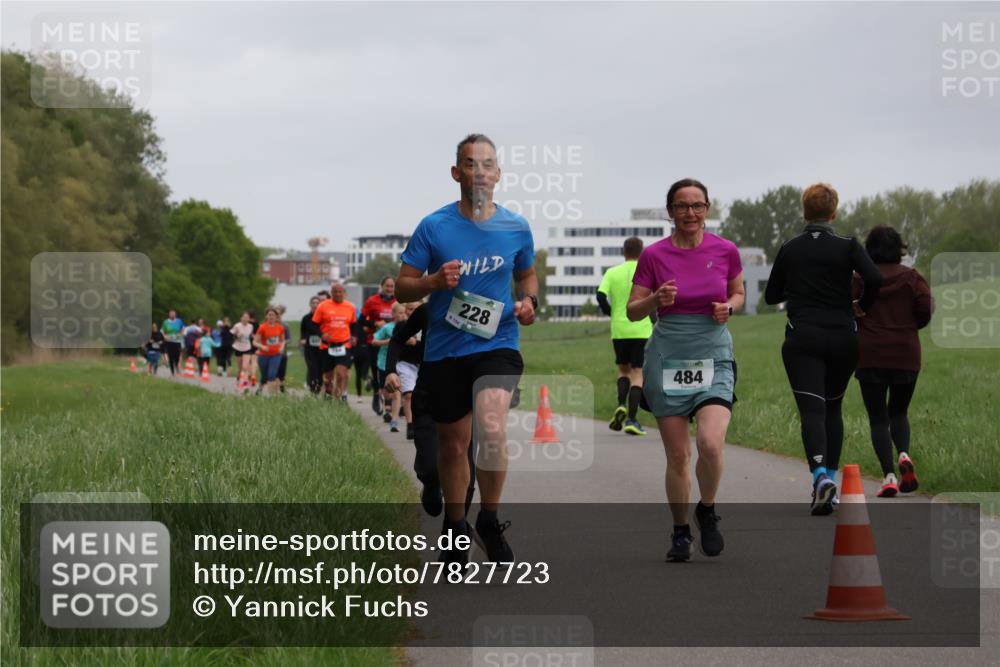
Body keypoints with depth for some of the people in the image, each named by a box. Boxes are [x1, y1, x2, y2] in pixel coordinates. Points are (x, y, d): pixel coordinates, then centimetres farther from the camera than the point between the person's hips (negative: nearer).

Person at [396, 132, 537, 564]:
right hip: (444, 350, 1)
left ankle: (490, 522, -2)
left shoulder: (516, 228, 3)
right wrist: (435, 281, -19)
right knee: (453, 444, 12)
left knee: (492, 430, -24)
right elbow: (402, 288, 1)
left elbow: (527, 274, 21)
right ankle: (454, 530, 33)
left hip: (498, 345, -1)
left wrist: (529, 301, 0)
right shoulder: (433, 227, -3)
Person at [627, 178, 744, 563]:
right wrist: (656, 299, -17)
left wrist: (728, 307, -6)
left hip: (714, 357, 0)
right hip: (668, 358, 0)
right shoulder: (654, 256, -3)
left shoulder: (725, 251, 0)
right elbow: (632, 311, 3)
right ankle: (681, 533, 19)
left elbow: (738, 293, 17)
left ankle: (707, 511, 8)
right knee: (677, 455, 2)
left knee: (710, 444, -20)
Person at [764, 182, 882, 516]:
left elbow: (771, 295, 12)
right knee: (833, 408, 18)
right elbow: (874, 279, -16)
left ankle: (820, 474, -32)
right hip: (842, 338, 1)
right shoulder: (847, 246, -1)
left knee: (812, 410, -10)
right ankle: (830, 479, 17)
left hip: (802, 339, -1)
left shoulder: (789, 249, 4)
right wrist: (861, 306, 2)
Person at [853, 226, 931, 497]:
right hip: (906, 354, 1)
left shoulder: (860, 279, -2)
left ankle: (889, 475, -10)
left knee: (878, 418, 5)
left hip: (870, 355, -1)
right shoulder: (911, 277, 1)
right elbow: (925, 309, -7)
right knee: (898, 412, 18)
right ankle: (904, 454, -12)